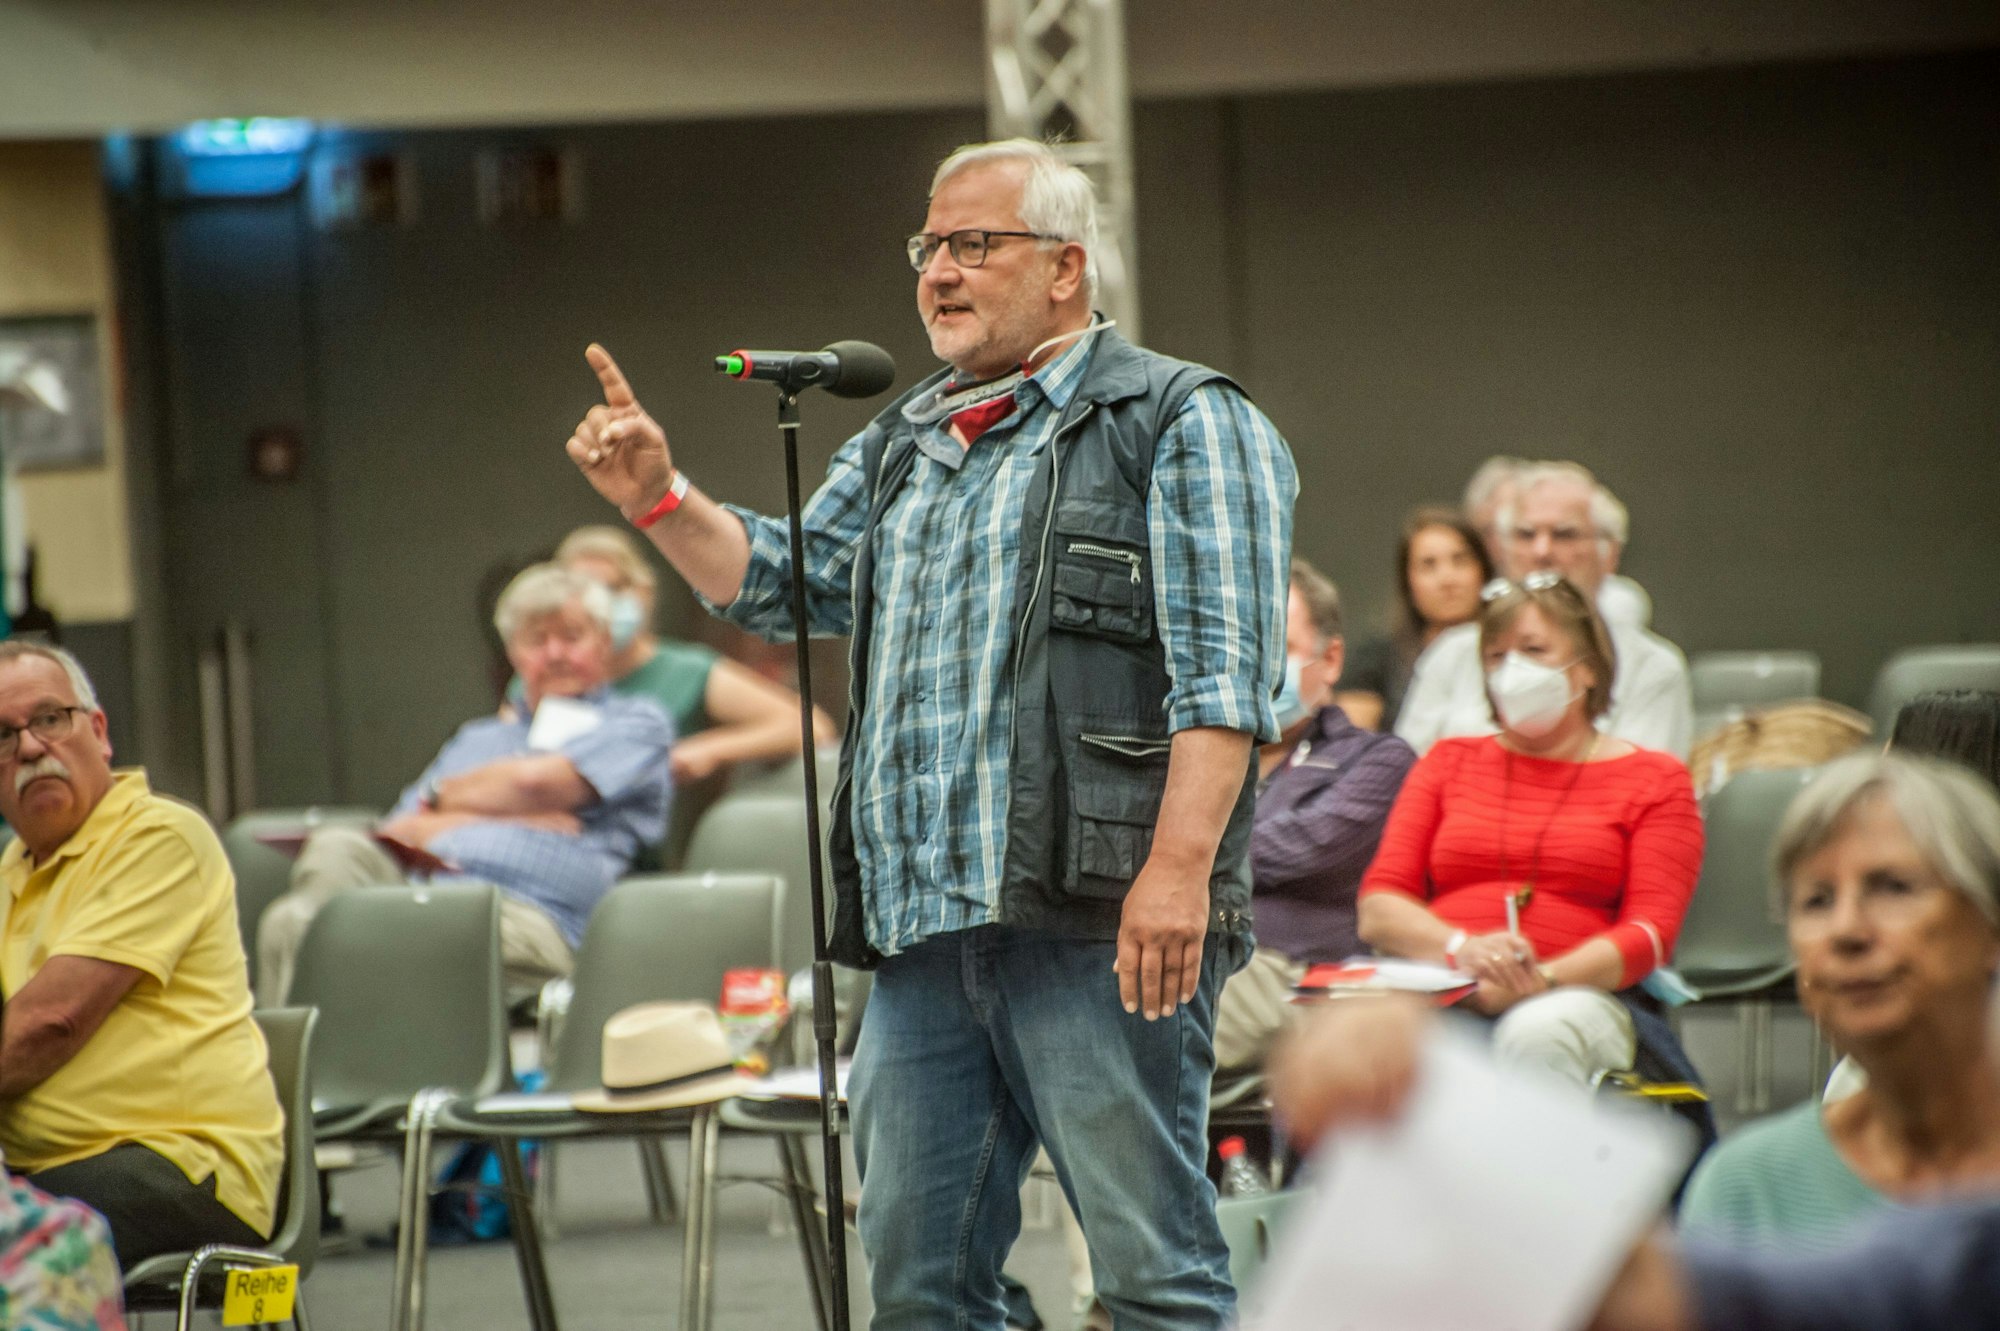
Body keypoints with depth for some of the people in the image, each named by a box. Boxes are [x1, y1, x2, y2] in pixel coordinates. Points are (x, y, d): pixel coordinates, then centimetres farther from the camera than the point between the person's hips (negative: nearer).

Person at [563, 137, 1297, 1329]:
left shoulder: (1182, 422, 0)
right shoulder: (900, 446, 23)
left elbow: (1225, 669, -10)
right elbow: (785, 584, 25)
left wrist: (1179, 869, -21)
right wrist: (662, 502, 7)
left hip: (1100, 922, -7)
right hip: (923, 921, 7)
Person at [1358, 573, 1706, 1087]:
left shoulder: (1654, 780, 17)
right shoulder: (1448, 763, 25)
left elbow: (1649, 933, 3)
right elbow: (1378, 908, 13)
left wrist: (1542, 978, -17)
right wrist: (1462, 948, -11)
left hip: (1581, 993, -1)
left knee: (1538, 1035, -41)